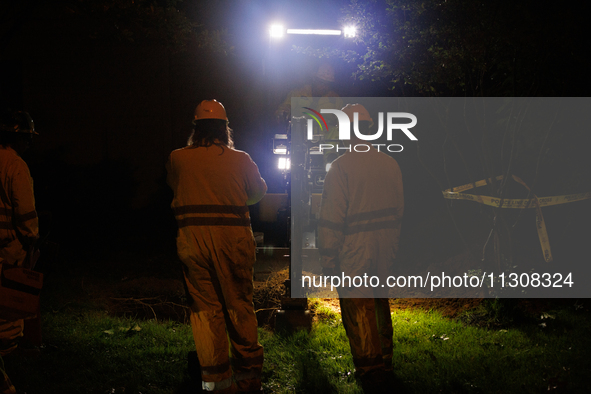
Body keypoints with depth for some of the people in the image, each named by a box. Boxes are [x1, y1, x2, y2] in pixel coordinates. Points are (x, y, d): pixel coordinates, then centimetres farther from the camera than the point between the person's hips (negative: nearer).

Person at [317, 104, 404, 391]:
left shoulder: (341, 167, -12)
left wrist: (328, 256, -8)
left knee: (357, 309, 0)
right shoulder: (390, 163, 7)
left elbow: (332, 217, -14)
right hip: (385, 246, 7)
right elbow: (399, 208, 13)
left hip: (354, 248, -7)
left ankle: (370, 369, -1)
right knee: (380, 303, 19)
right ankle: (385, 363, 31)